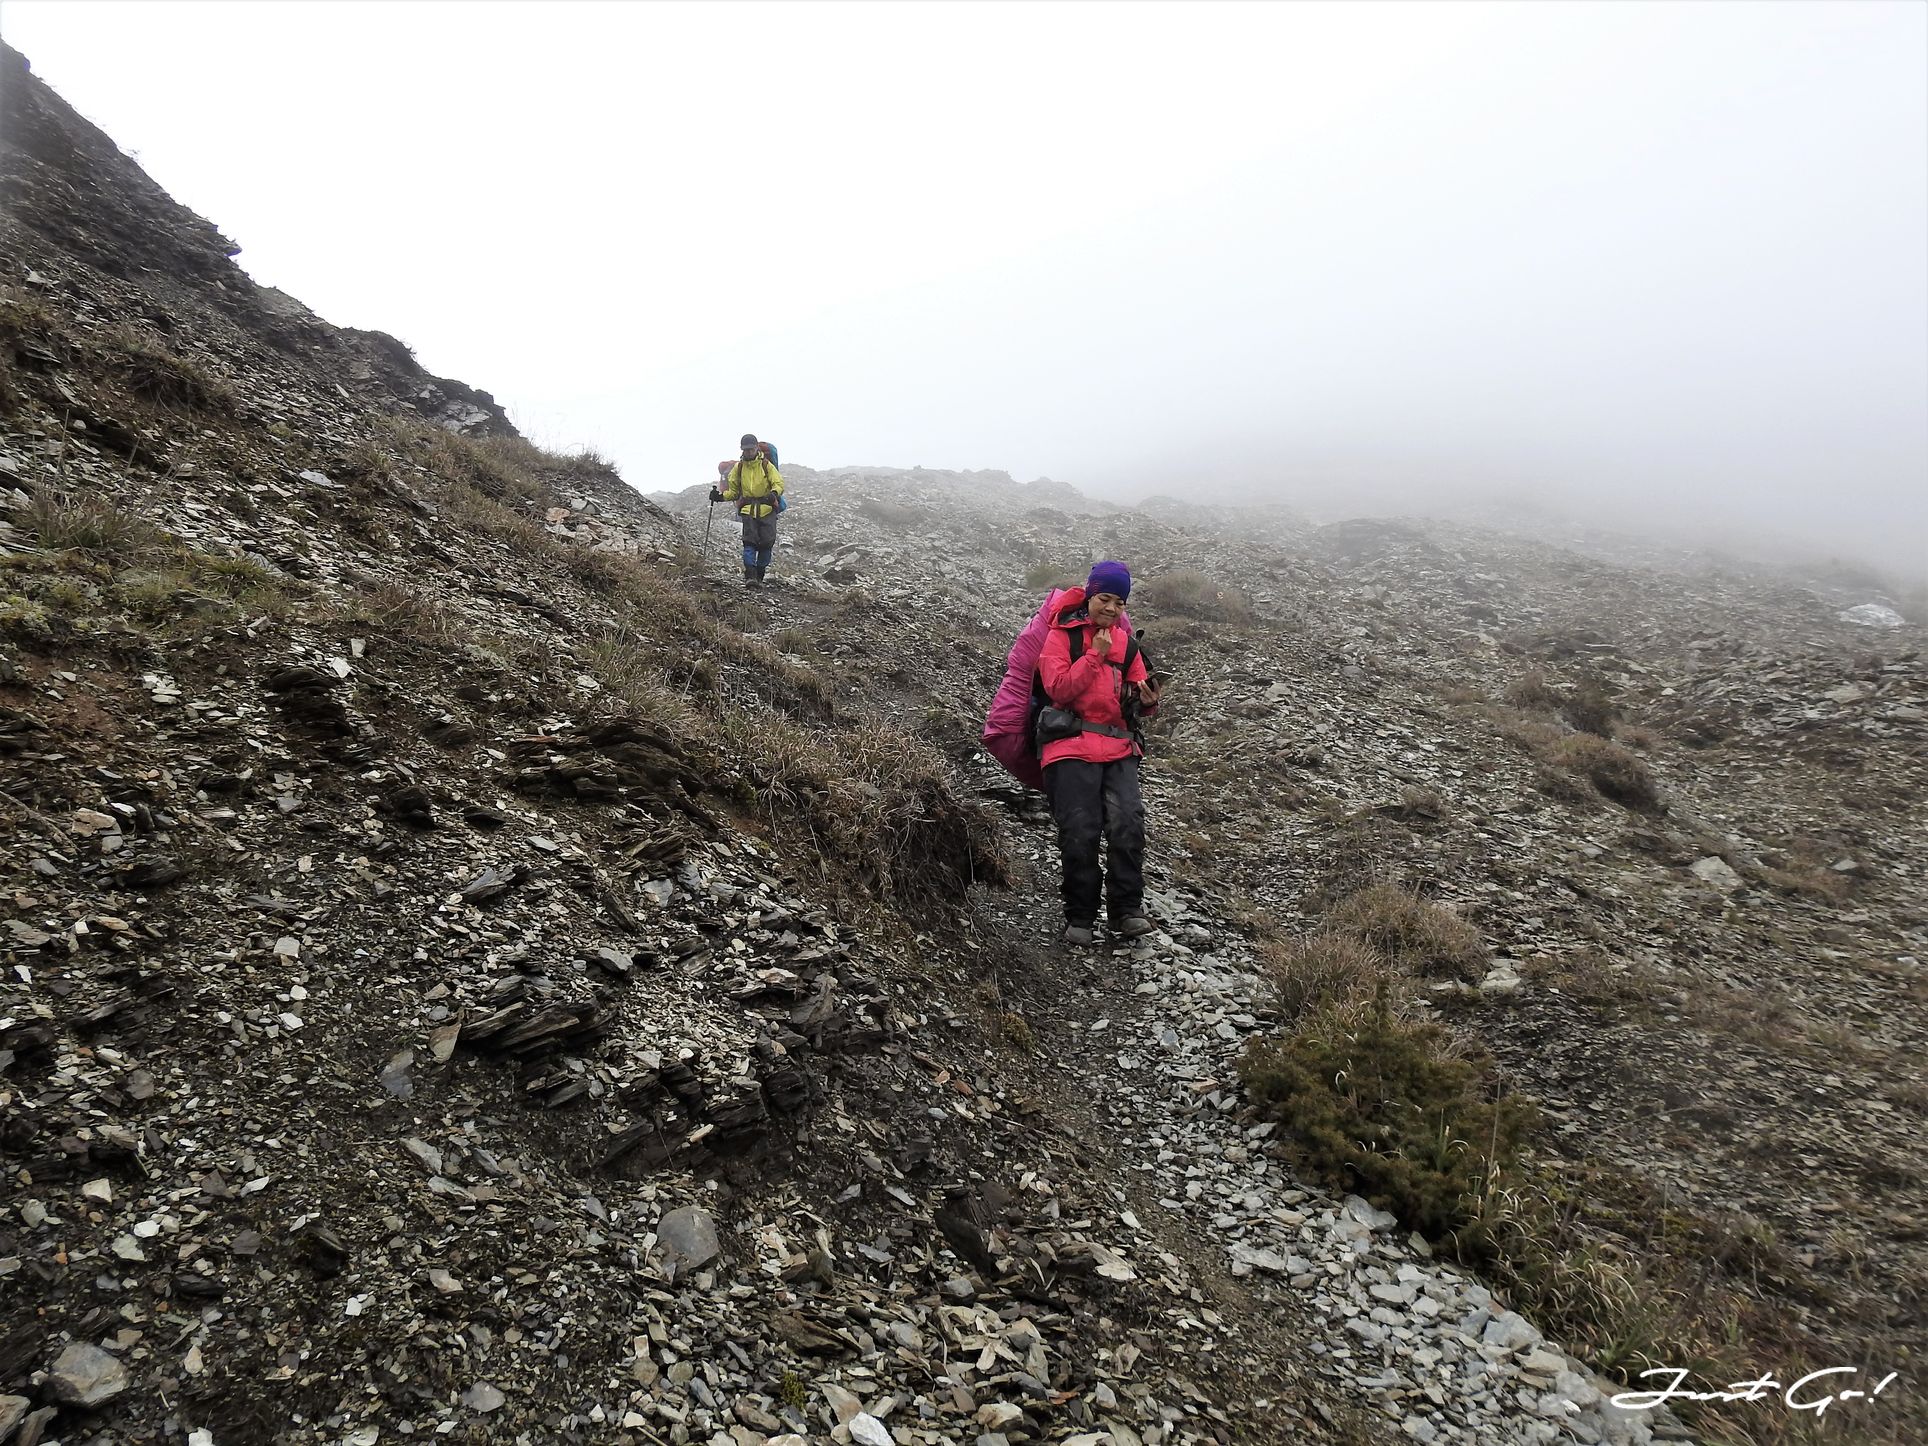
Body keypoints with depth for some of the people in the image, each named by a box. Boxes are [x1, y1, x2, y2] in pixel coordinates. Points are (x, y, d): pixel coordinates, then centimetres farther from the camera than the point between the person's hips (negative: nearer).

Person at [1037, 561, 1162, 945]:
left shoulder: (1125, 643, 18)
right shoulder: (1061, 635, 4)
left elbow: (1138, 703, 16)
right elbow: (1058, 688, -10)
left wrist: (1147, 701, -8)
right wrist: (1095, 654, -9)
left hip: (1118, 747, 4)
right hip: (1072, 746, -4)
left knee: (1128, 824, -14)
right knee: (1080, 833, -10)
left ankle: (1126, 910, -5)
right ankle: (1079, 918, 2)